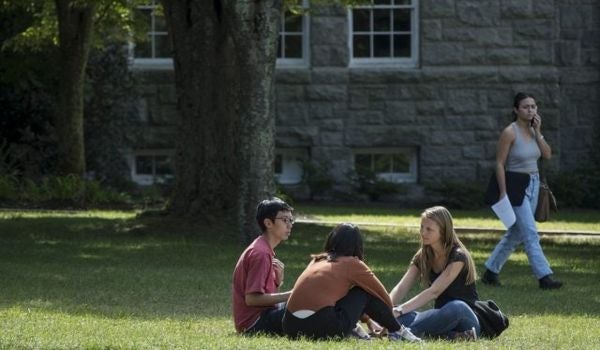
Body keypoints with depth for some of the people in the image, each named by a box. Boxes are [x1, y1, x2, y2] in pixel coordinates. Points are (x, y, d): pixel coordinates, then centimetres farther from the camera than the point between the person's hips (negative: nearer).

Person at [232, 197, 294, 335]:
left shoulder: (266, 250, 16)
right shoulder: (260, 253, -15)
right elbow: (252, 298, -22)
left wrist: (278, 279, -3)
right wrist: (289, 295, -17)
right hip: (254, 322, -10)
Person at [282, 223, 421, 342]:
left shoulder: (316, 261, 25)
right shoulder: (352, 264, 9)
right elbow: (383, 296, 19)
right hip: (325, 328, -5)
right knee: (365, 293, 16)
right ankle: (396, 332, 23)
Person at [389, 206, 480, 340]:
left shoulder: (458, 257, -14)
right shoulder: (422, 257, 6)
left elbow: (434, 291, -24)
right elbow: (400, 289, -4)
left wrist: (399, 310, -32)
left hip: (467, 317, -5)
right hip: (440, 318, 5)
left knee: (456, 307, -42)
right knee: (402, 317, -25)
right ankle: (452, 336, -34)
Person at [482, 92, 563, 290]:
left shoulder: (533, 130, 7)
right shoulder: (510, 133, -14)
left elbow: (547, 155, -1)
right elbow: (500, 164, -14)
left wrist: (537, 132, -9)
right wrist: (503, 193, -17)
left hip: (533, 184, 8)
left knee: (516, 233, 14)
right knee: (530, 234, -11)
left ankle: (491, 271, 25)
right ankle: (544, 276, -13)